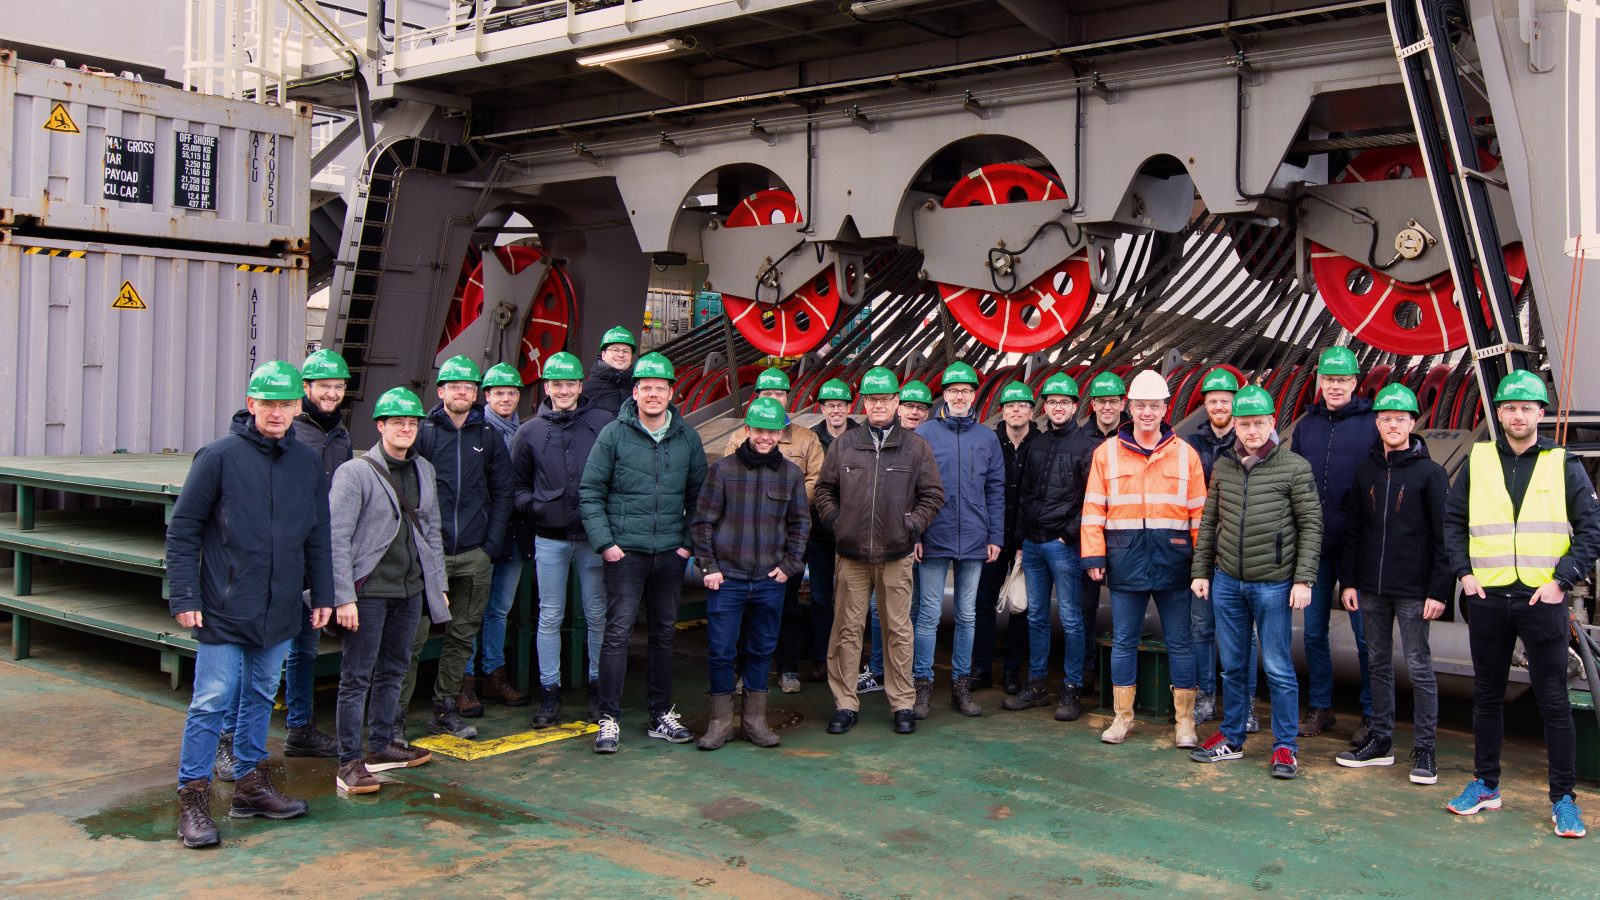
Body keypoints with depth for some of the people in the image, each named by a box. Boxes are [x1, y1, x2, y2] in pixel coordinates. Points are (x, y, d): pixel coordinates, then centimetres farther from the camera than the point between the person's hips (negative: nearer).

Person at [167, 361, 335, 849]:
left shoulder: (308, 461, 6)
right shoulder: (220, 456, -7)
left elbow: (317, 536, 14)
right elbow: (182, 529, -6)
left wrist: (322, 595, 12)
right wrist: (184, 597, -10)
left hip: (280, 609, 5)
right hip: (224, 609, -5)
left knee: (261, 696, 15)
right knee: (211, 702, -2)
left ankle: (250, 783, 27)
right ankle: (193, 797, 8)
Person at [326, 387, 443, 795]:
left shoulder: (423, 470, 11)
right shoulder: (355, 472, -9)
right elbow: (337, 539, -13)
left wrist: (438, 584, 14)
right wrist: (344, 597, -18)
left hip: (410, 589, 7)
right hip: (369, 590, -6)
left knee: (393, 670, 15)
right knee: (356, 677, -2)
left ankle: (381, 746, 28)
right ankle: (350, 762, 3)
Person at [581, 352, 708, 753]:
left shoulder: (688, 438, 6)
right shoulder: (614, 434, -3)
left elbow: (698, 495, 15)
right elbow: (590, 492, -2)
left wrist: (689, 541, 6)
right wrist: (604, 542, -9)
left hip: (670, 554, 4)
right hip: (626, 551, -3)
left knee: (664, 634, 11)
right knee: (617, 633, -7)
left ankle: (661, 716, 21)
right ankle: (610, 719, 1)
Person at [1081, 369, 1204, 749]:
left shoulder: (1185, 454, 5)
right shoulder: (1107, 452, 5)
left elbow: (1199, 511, 5)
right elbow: (1094, 508, 4)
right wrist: (1094, 555, -2)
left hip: (1173, 561, 0)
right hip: (1125, 560, 1)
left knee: (1179, 643, 5)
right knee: (1123, 641, 8)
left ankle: (1185, 721, 16)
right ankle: (1123, 717, 20)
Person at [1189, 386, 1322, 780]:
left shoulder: (1294, 467, -5)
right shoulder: (1223, 466, 7)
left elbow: (1311, 525, -5)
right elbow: (1208, 522, 13)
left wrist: (1303, 579, -10)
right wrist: (1200, 571, 10)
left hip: (1273, 585, -4)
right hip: (1227, 582, 4)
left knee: (1279, 669, 1)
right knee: (1232, 666, 13)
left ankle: (1285, 746, 13)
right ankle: (1231, 738, 25)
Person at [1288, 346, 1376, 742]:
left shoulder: (1373, 424, -3)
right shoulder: (1305, 425, 9)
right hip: (1313, 546, 4)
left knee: (1365, 634, 3)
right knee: (1313, 631, 10)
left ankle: (1371, 714, 15)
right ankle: (1320, 708, 22)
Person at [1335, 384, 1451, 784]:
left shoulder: (1431, 473, -5)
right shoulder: (1366, 471, 8)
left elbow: (1443, 536, -7)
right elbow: (1353, 531, 12)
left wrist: (1439, 590, -11)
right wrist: (1349, 581, 7)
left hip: (1413, 591, -5)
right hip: (1371, 589, 5)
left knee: (1419, 668, 1)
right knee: (1379, 664, 12)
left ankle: (1424, 749, 9)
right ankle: (1380, 740, 22)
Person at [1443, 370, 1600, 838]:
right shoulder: (1477, 462, 6)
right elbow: (1453, 520, 12)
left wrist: (1562, 579, -9)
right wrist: (1464, 572, 1)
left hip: (1542, 600, -2)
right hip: (1487, 600, 2)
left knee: (1553, 701, 1)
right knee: (1487, 695, 12)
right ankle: (1485, 785, 24)